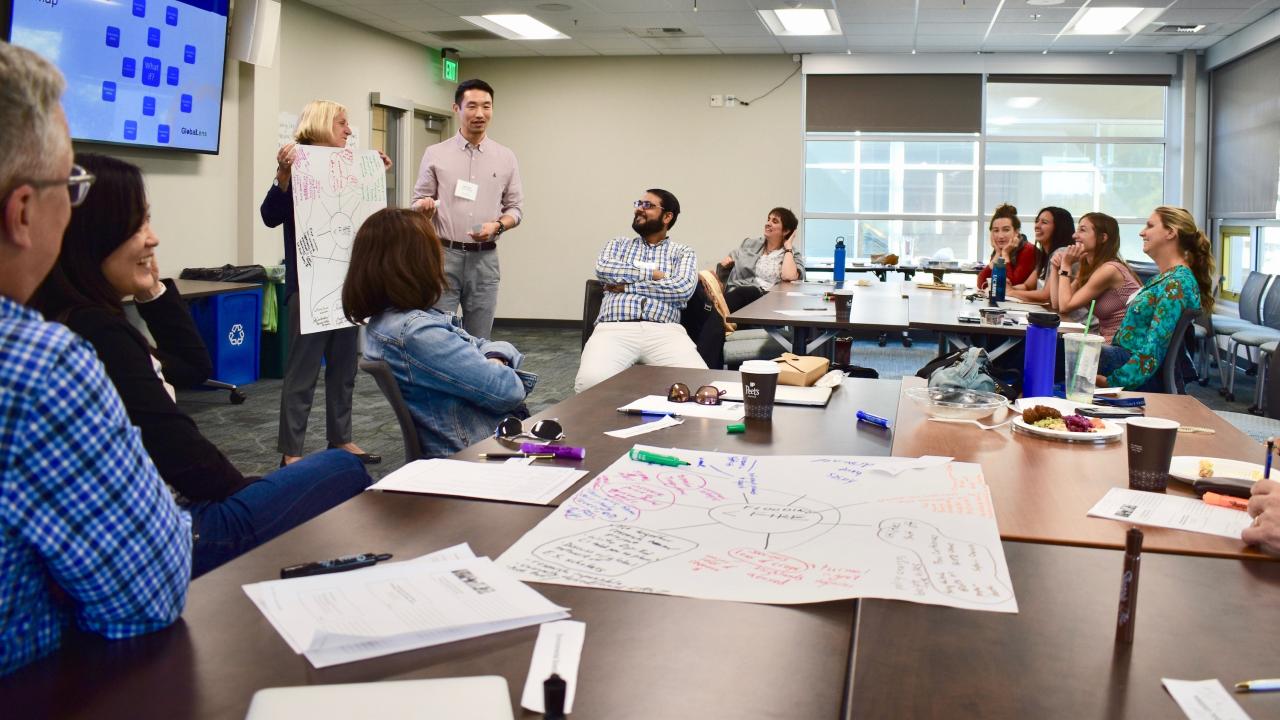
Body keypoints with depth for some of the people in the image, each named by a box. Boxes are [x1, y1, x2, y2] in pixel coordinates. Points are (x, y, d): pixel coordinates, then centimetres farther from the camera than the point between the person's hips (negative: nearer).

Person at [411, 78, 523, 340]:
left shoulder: (506, 157, 8)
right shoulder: (435, 154, 4)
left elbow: (515, 208, 9)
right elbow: (418, 203, 6)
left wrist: (497, 225, -12)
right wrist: (424, 207, -17)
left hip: (484, 259, 2)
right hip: (443, 255, -1)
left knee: (479, 341, 7)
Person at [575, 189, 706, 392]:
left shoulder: (683, 252, 19)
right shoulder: (618, 244, 25)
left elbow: (683, 288, -2)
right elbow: (603, 269, 3)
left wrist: (627, 286, -1)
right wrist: (651, 273, 1)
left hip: (664, 331, 0)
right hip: (614, 329, 0)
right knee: (590, 381, -33)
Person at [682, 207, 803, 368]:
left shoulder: (792, 256, 16)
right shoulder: (750, 244, 28)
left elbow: (789, 276, -7)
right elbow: (725, 264, 25)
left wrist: (788, 248, 5)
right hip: (732, 298, 3)